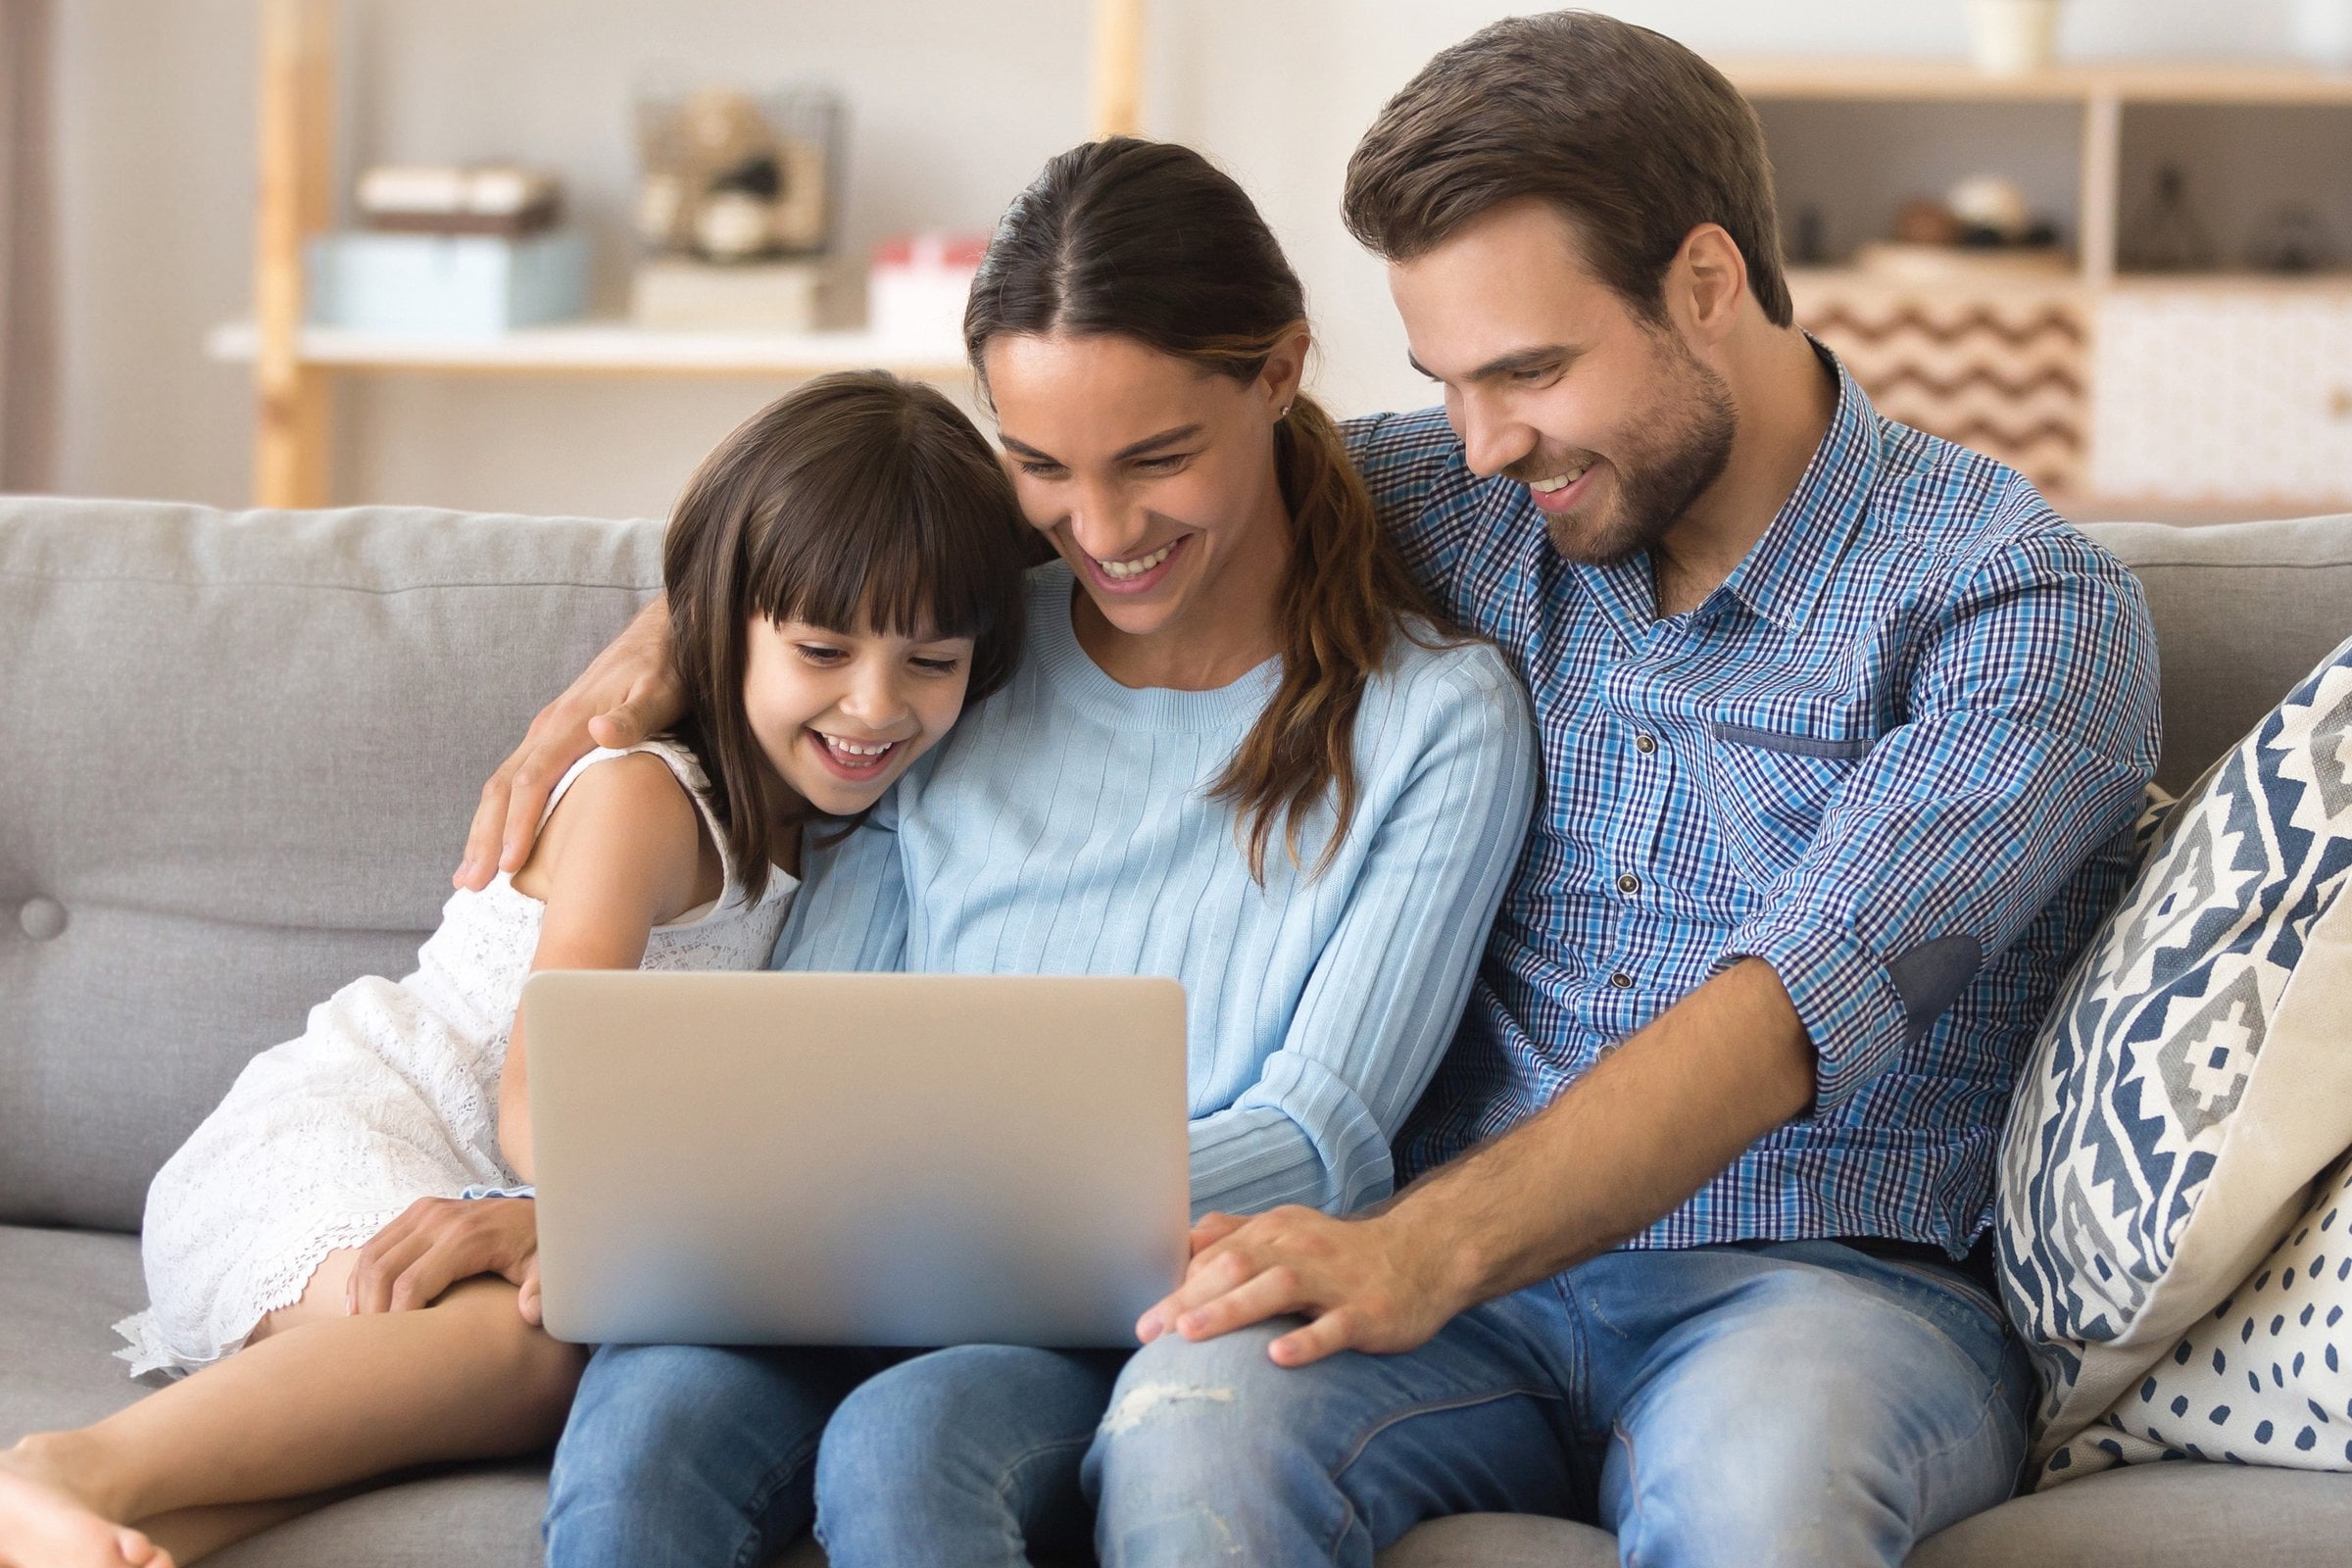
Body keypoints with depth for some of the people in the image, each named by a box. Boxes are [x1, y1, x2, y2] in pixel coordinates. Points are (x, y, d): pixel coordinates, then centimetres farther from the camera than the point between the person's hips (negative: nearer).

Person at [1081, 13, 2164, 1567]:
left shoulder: (2029, 608, -4)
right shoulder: (1441, 507, 12)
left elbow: (1789, 1013, -18)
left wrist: (1435, 1243, -32)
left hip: (1832, 1277, -3)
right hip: (1476, 1276, 3)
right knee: (1190, 1420, -32)